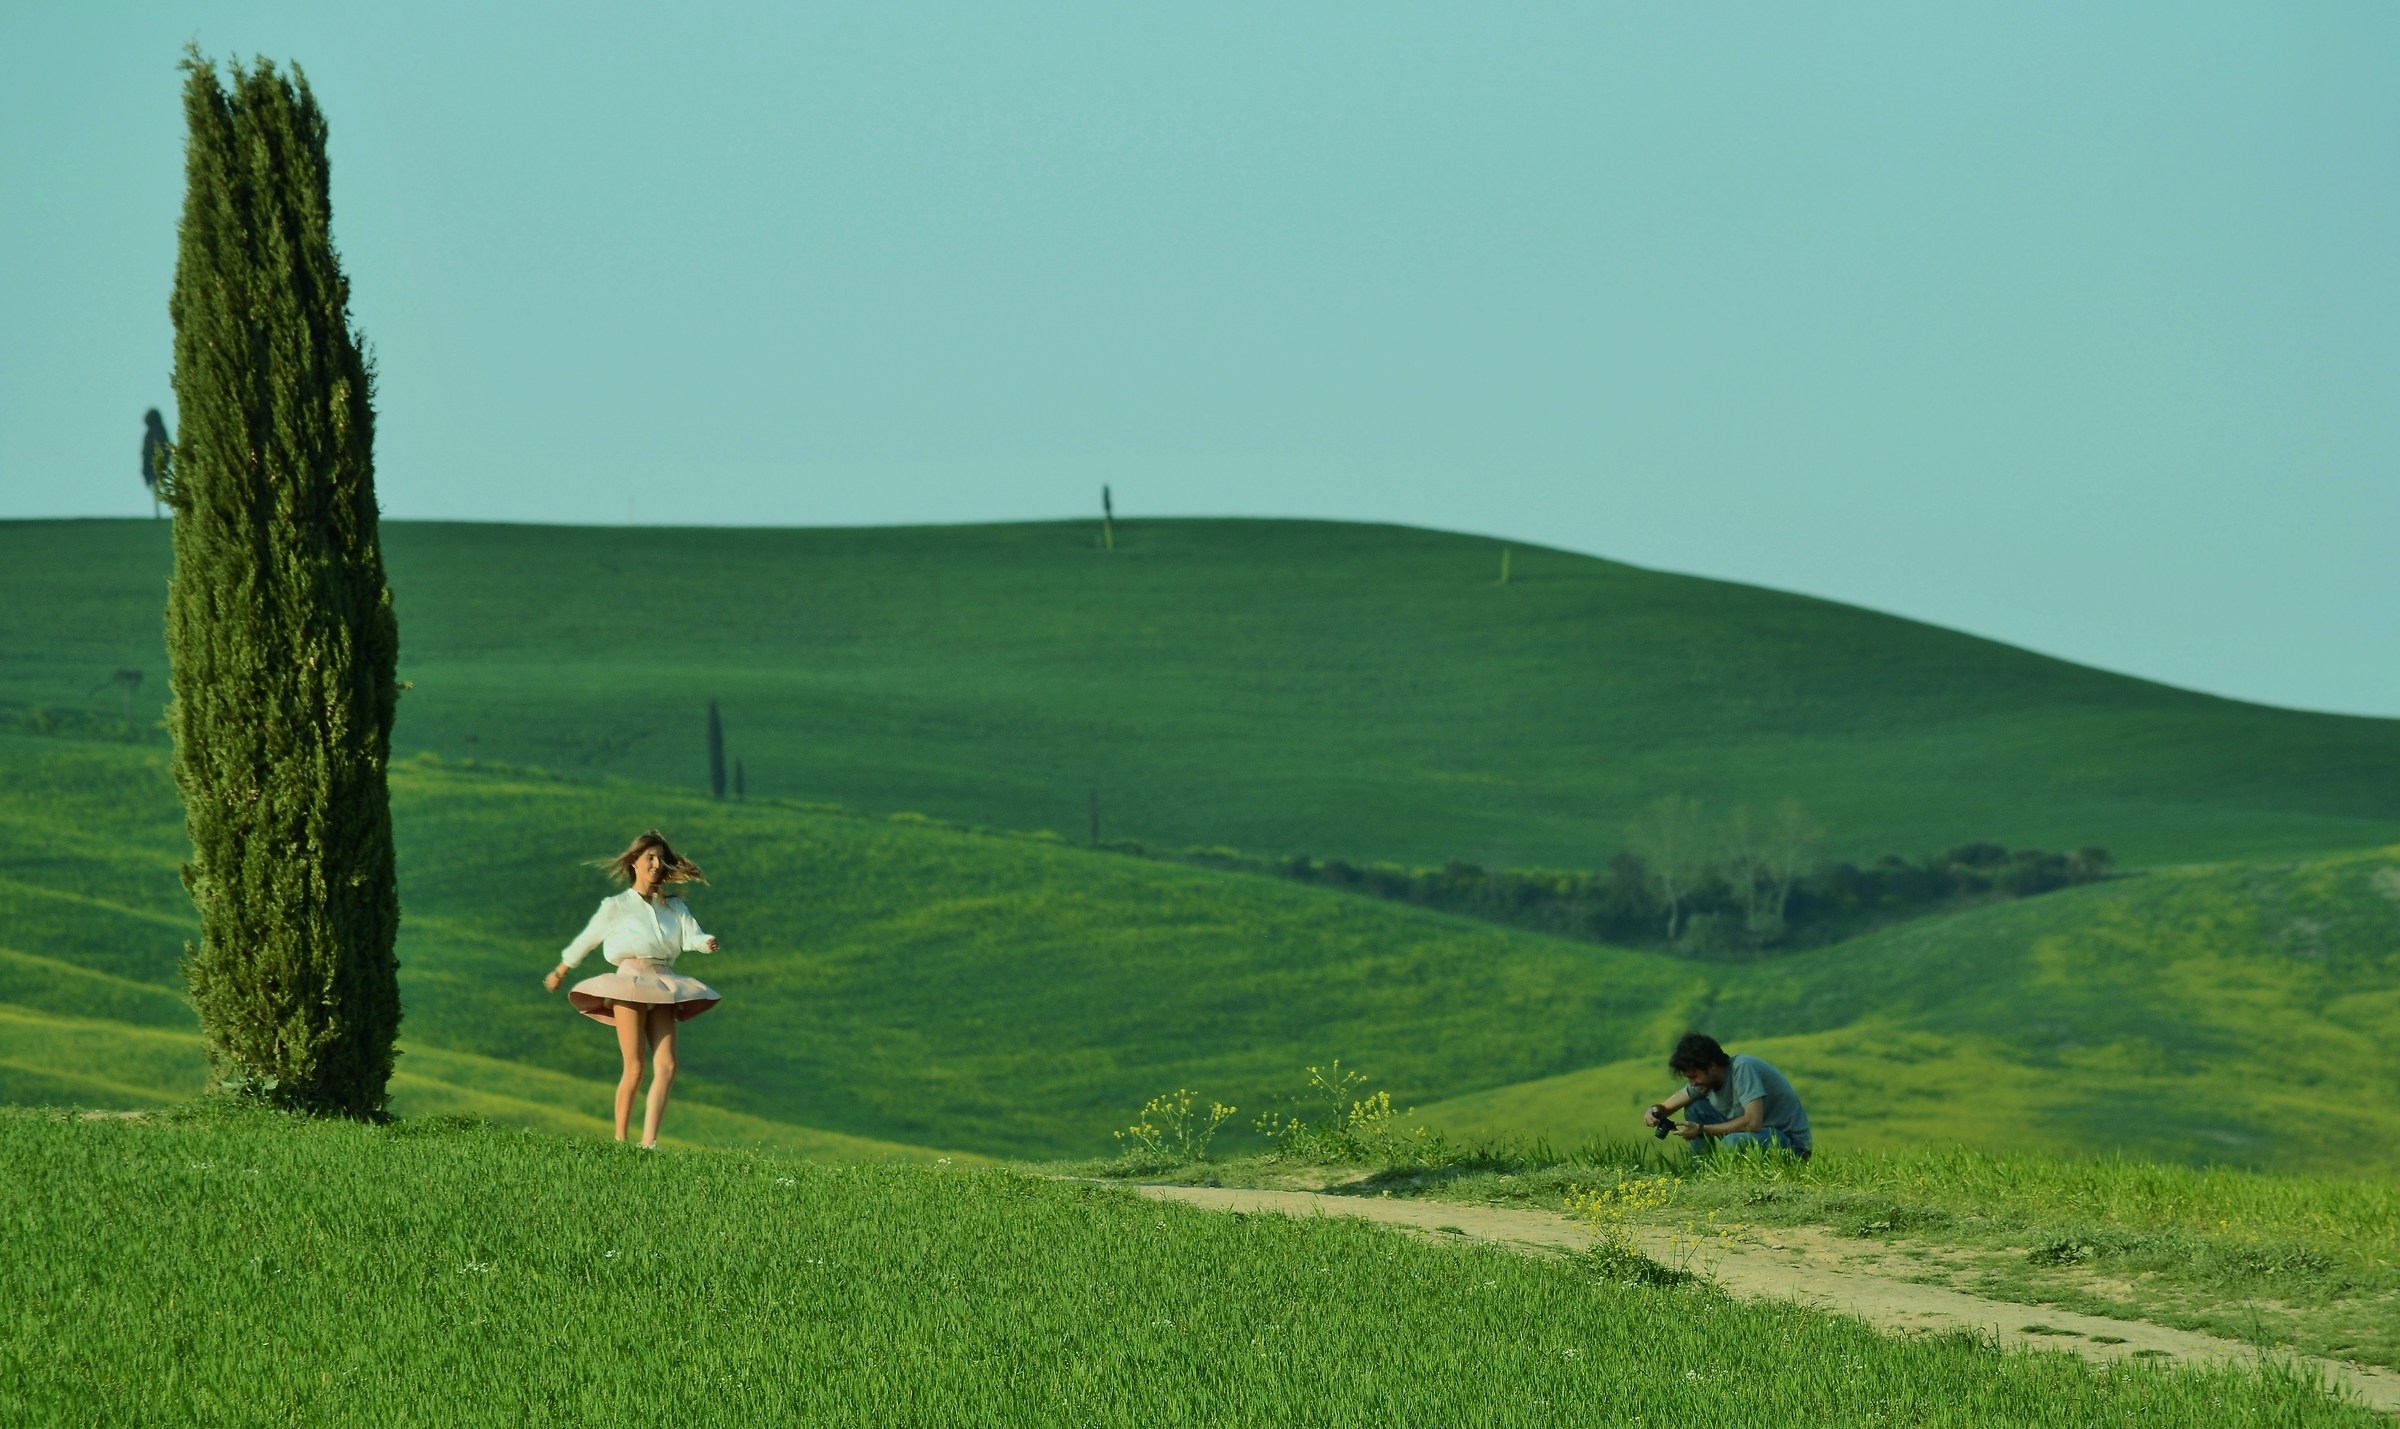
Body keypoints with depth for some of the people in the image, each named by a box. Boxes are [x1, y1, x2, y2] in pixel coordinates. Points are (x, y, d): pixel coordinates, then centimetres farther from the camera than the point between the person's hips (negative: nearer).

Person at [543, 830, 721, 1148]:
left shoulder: (675, 908, 16)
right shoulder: (616, 907, 7)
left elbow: (691, 936, 0)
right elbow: (585, 940, 17)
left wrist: (706, 943, -24)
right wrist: (560, 973, 27)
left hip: (663, 991, 4)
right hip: (629, 983, -4)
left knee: (666, 1066, -10)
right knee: (635, 1068, -10)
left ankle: (648, 1142, -12)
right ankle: (620, 1140, 0)